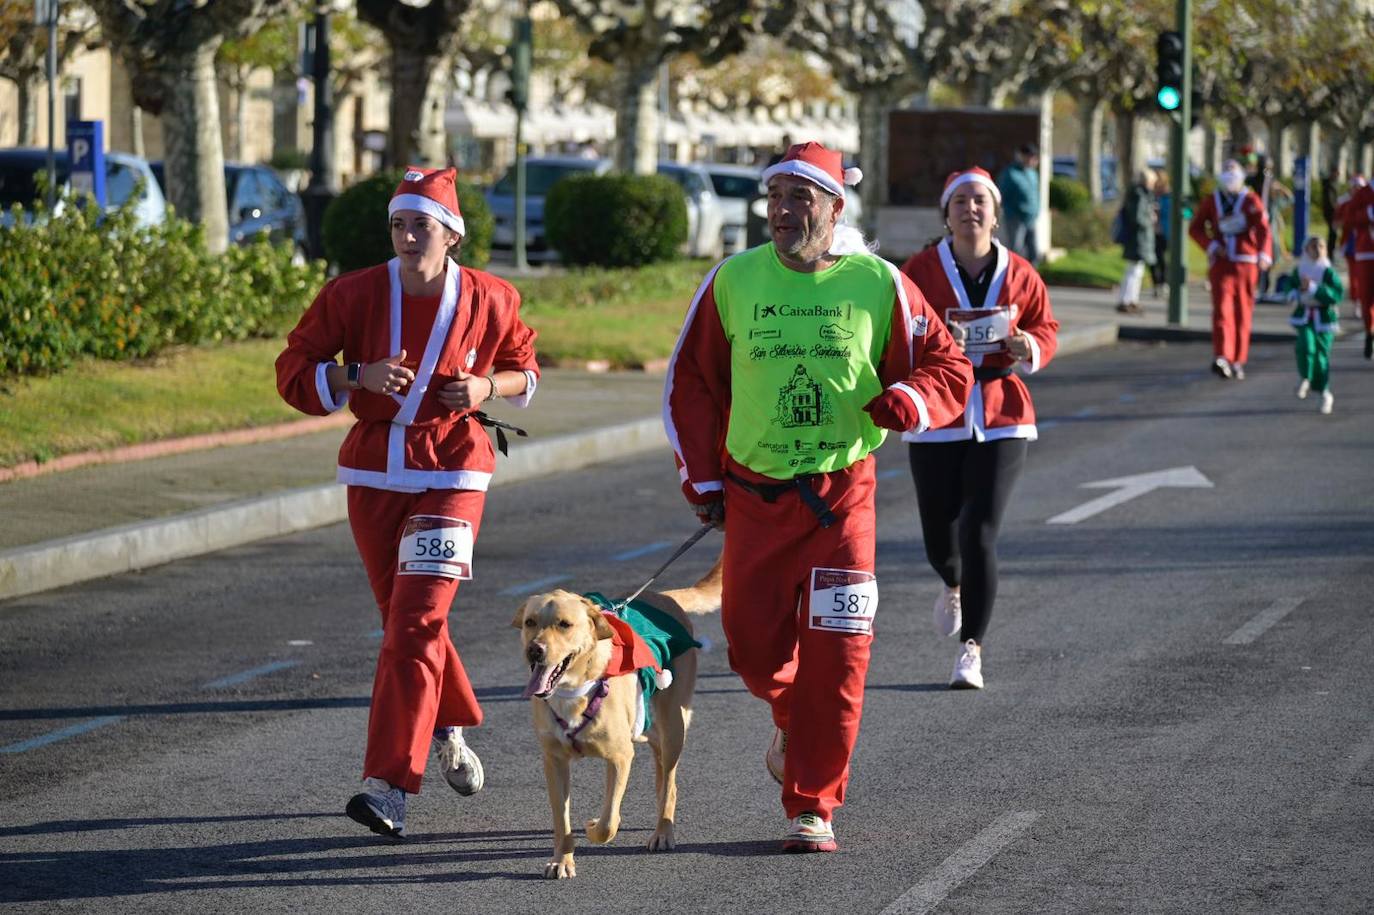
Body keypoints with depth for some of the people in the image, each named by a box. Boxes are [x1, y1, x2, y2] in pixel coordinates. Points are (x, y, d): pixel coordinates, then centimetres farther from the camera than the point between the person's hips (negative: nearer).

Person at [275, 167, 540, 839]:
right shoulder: (354, 295, -6)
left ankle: (389, 785, -17)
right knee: (405, 619, 14)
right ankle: (451, 728, 43)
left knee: (415, 624, -14)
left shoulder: (490, 300, -5)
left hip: (451, 478, -3)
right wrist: (358, 376, -18)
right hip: (374, 474, 3)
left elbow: (524, 370, 12)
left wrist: (486, 388, -10)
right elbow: (293, 372, -1)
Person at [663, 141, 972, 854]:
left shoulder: (876, 283, -2)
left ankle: (813, 806, 2)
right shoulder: (733, 281, 1)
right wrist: (702, 479, 6)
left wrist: (907, 401, -17)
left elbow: (947, 366, 4)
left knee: (835, 653, -7)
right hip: (754, 494, 2)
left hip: (842, 494, -2)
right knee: (754, 643, 2)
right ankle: (793, 721, 37)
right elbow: (691, 382, 10)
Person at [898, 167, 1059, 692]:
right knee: (940, 536, 7)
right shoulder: (919, 271, -3)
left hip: (1001, 421, 0)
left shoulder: (1019, 275, 1)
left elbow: (1046, 329, 10)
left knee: (980, 535, -11)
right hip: (936, 420, 0)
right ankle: (953, 586, 46)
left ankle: (971, 650, -3)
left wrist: (1029, 347, -13)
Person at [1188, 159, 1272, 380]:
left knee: (1243, 312, 6)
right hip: (1221, 262, 0)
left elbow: (1262, 227, -12)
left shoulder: (1251, 200, 1)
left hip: (1245, 262, 0)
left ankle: (1238, 361, 16)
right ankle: (1222, 358, -27)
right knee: (1222, 309, -15)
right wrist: (1211, 246, -8)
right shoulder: (1211, 201, 7)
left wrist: (1263, 254, -29)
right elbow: (1195, 228, 9)